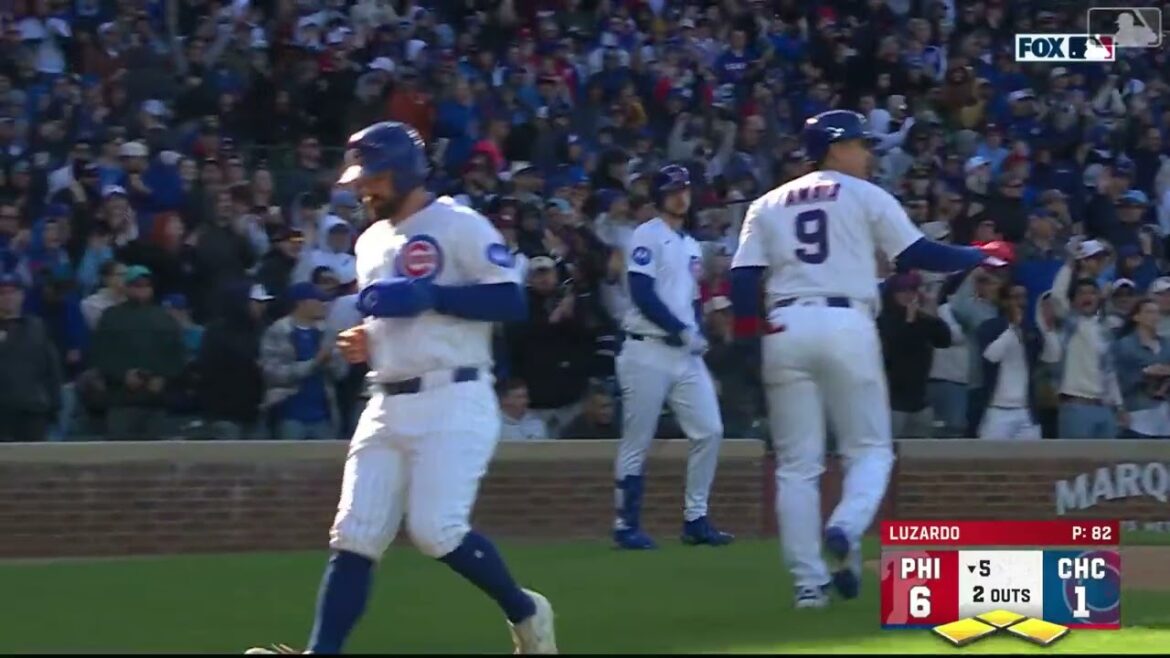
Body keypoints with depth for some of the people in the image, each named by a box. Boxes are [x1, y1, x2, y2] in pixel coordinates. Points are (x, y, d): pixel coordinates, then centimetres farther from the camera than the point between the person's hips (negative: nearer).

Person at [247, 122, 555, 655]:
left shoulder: (458, 226, -5)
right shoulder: (371, 242, 20)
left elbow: (511, 300, -14)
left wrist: (429, 295, -20)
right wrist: (364, 341, 8)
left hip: (453, 402, -8)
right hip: (388, 406, 8)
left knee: (436, 530, -17)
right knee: (354, 536, -2)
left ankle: (524, 612, 5)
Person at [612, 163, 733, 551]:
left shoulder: (691, 246, 21)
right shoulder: (648, 236, -4)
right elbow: (642, 294, -14)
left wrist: (699, 336, 2)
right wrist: (683, 331, -16)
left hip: (687, 355, 7)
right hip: (648, 352, -7)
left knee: (709, 431, -1)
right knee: (637, 442, -3)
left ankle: (696, 519, 6)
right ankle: (626, 525, 3)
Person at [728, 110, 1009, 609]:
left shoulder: (768, 206, 18)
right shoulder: (865, 196, 9)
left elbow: (743, 281, 6)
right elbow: (917, 255, 3)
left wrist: (748, 346, 3)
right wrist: (981, 256, 16)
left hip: (785, 329, 3)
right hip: (847, 325, -3)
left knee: (797, 463, 7)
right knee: (870, 449, 9)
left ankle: (808, 581, 1)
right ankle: (846, 531, -20)